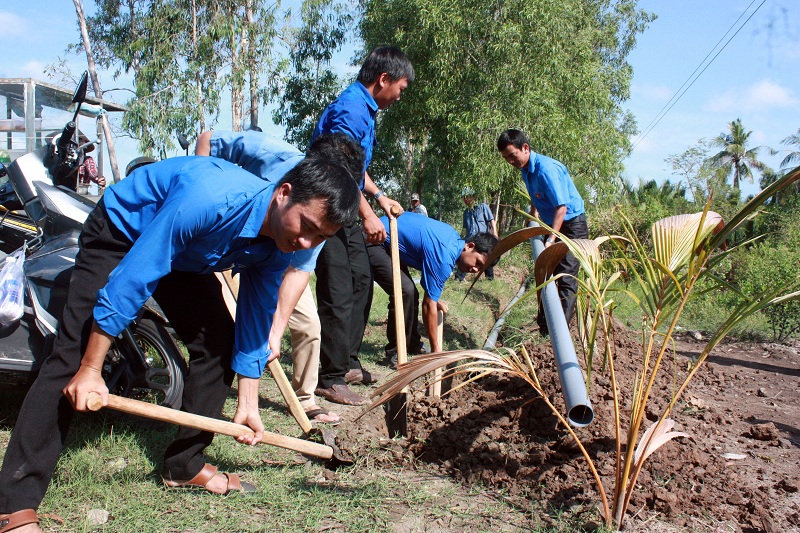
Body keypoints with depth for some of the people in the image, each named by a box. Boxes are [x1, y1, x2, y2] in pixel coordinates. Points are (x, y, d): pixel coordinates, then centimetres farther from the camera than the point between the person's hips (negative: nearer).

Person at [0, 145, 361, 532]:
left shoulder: (278, 249, -18)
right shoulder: (210, 199, -41)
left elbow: (253, 325, -5)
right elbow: (130, 280, -37)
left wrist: (247, 405, -2)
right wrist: (91, 370, -32)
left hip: (185, 256, 7)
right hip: (120, 232, -6)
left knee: (220, 341, -3)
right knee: (73, 357, -15)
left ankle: (184, 465, 13)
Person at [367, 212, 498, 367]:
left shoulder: (454, 238, 2)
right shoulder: (444, 259, -26)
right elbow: (429, 305, -21)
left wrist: (435, 300, 13)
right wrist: (435, 349, -12)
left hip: (388, 245, 10)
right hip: (374, 243, -10)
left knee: (411, 294, 10)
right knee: (405, 292, -22)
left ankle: (413, 346, 22)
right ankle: (394, 354, -12)